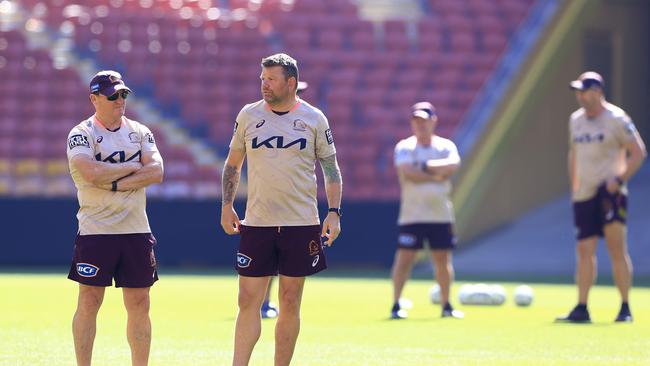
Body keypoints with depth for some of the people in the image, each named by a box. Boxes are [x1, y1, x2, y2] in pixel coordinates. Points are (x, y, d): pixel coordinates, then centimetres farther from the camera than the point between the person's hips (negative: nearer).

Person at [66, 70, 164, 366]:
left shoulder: (139, 132, 10)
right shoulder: (81, 134, -3)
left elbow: (156, 172, -4)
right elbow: (90, 173, -20)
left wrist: (113, 183, -14)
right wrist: (132, 167, -9)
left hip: (136, 231, 4)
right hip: (96, 231, -4)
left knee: (139, 305, 5)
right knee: (89, 303, -2)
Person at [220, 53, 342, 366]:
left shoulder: (314, 118, 1)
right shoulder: (248, 115, 5)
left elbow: (331, 168, 7)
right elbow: (233, 164, 14)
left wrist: (334, 212, -3)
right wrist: (226, 205, 5)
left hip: (301, 223, -1)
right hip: (256, 223, 1)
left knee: (290, 303, 3)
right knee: (248, 302, -4)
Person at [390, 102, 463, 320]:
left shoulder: (446, 146, 6)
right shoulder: (404, 147, 0)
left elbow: (452, 166, -14)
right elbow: (408, 172, -18)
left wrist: (425, 166, -16)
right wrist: (437, 175, -13)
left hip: (441, 214, 3)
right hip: (411, 215, -3)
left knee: (443, 259, 7)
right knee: (404, 258, -6)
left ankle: (446, 305, 16)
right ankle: (396, 305, -3)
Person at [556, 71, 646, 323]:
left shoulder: (616, 119, -8)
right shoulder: (576, 120, 12)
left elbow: (638, 152, -8)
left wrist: (619, 179, -18)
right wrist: (574, 188, 16)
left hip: (609, 192, -6)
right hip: (584, 195, 6)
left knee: (617, 248, -10)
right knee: (584, 250, 5)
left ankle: (625, 308, -5)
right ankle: (581, 309, 10)